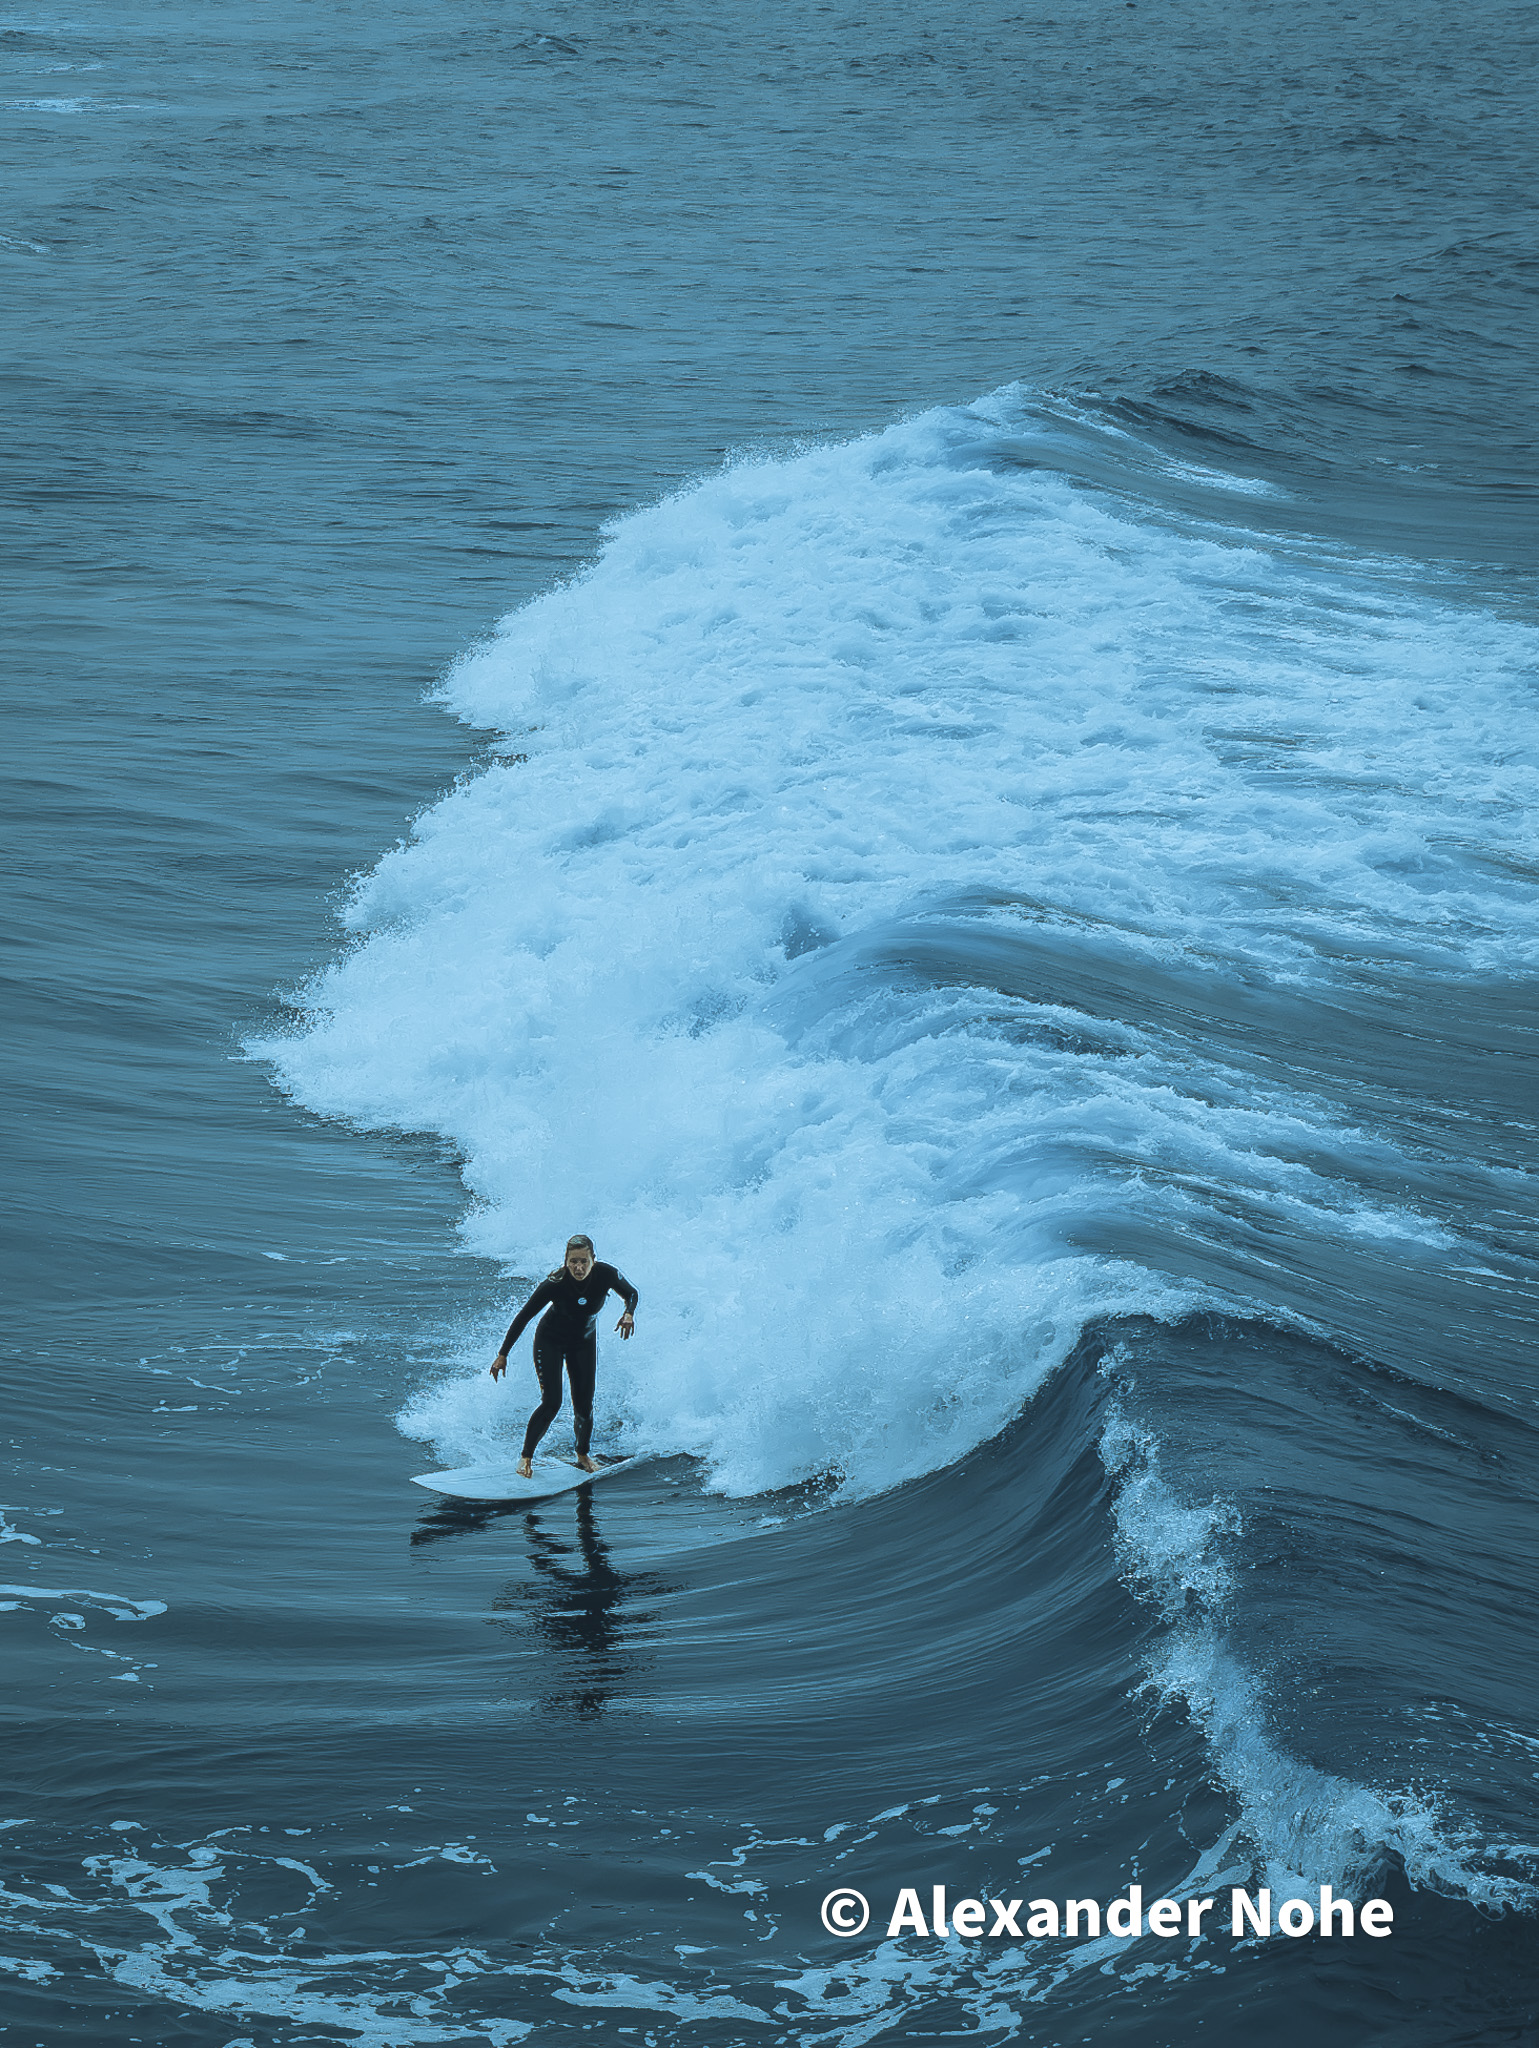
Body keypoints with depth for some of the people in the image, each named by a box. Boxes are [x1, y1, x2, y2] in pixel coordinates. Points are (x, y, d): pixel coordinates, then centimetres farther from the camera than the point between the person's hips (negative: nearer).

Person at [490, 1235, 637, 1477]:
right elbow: (523, 1317, -21)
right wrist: (503, 1354, -18)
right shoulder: (554, 1284, -31)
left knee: (584, 1406, 2)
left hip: (584, 1343, 3)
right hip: (550, 1341, -3)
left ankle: (582, 1454, 29)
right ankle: (526, 1458, 4)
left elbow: (631, 1293, -3)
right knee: (551, 1403, -13)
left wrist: (629, 1314, -27)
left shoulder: (606, 1275, -24)